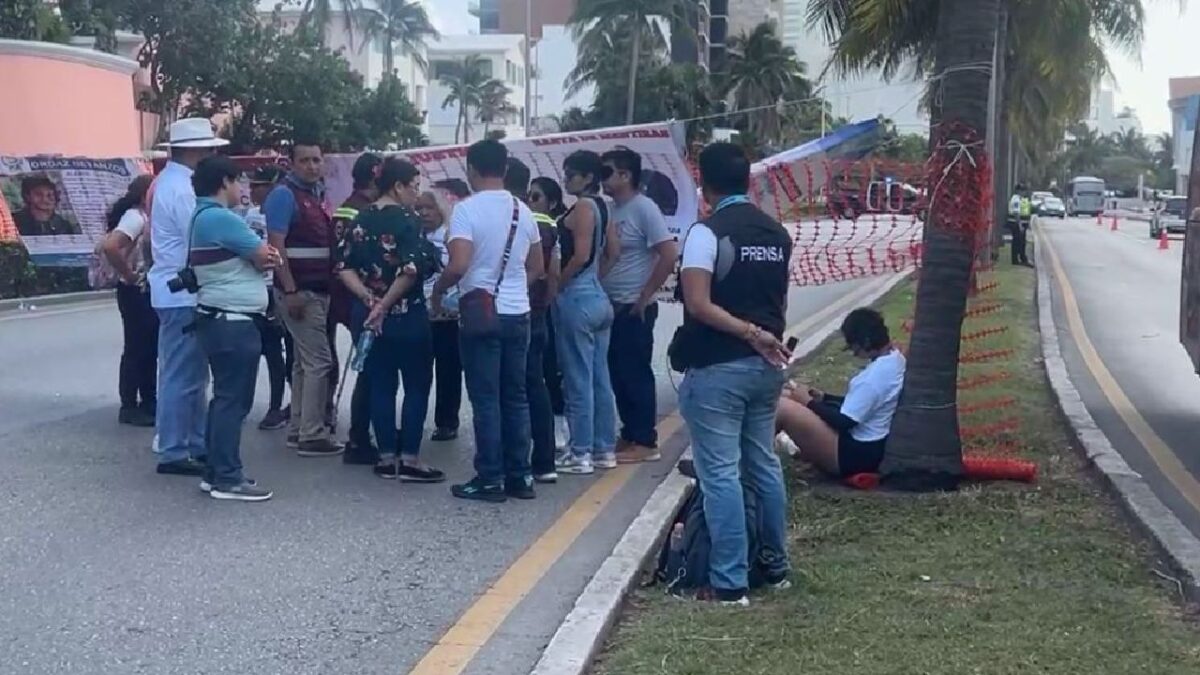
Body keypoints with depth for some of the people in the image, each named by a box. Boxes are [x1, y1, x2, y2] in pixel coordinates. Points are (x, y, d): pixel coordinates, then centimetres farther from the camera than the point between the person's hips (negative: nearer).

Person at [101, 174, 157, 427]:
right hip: (135, 292, -9)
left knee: (151, 347, 14)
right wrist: (128, 274, -21)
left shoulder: (146, 217, 11)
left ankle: (149, 401, 23)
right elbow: (109, 246, -32)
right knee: (136, 348, -3)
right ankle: (129, 406, 3)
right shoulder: (135, 217, -17)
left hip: (149, 291, 9)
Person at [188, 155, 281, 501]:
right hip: (233, 323, -11)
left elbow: (253, 256, 16)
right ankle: (227, 478, -6)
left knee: (226, 397, 14)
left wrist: (261, 254, -5)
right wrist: (267, 255, 9)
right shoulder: (220, 218, -17)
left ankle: (216, 472, 19)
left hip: (221, 320, 11)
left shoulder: (202, 217, 17)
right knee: (233, 399, -8)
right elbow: (266, 257, -13)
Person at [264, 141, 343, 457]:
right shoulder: (284, 194, -12)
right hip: (299, 290, -9)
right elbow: (276, 245, -18)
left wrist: (331, 284, 14)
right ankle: (312, 436, -4)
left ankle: (298, 429, 20)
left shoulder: (318, 194, 14)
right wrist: (291, 291, -22)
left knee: (305, 361, 13)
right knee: (319, 361, -9)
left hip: (319, 289, 9)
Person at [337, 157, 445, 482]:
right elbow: (411, 270, -24)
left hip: (369, 316, 6)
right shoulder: (407, 220, -12)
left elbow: (345, 268, 1)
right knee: (417, 386, 3)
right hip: (406, 316, -6)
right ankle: (410, 460, 2)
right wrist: (386, 305, -16)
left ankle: (386, 458, 13)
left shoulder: (360, 220, 8)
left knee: (380, 385, 11)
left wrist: (370, 300, -7)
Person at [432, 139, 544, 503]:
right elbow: (537, 268, 14)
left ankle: (490, 479, 2)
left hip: (482, 312, -6)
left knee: (486, 398, -1)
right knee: (516, 396, 10)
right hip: (518, 312, 6)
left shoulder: (467, 209, -11)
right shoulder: (523, 211, 8)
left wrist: (438, 292, -3)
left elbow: (458, 265, -20)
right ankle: (519, 476, 14)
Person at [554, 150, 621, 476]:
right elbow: (613, 251, 16)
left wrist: (556, 285, -10)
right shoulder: (602, 206, 12)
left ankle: (581, 454, 3)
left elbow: (580, 255, -21)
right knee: (600, 378, 12)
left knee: (578, 380, -3)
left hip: (576, 298, -9)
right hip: (598, 296, 9)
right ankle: (605, 449, 18)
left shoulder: (583, 206, -14)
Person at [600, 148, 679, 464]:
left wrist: (645, 297, -15)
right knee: (618, 373, 12)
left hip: (634, 309, -8)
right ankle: (630, 435, 22)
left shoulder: (644, 208, -13)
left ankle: (646, 442, 3)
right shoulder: (612, 210, 11)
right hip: (613, 307, 8)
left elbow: (670, 255, -19)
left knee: (636, 373, -4)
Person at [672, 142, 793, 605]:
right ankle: (775, 565, 27)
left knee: (720, 474, -3)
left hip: (717, 369, -7)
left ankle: (730, 583, -1)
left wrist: (750, 334, -15)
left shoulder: (707, 232, -12)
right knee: (764, 465, 18)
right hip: (767, 365, 7)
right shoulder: (777, 233, 10)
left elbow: (699, 304, -20)